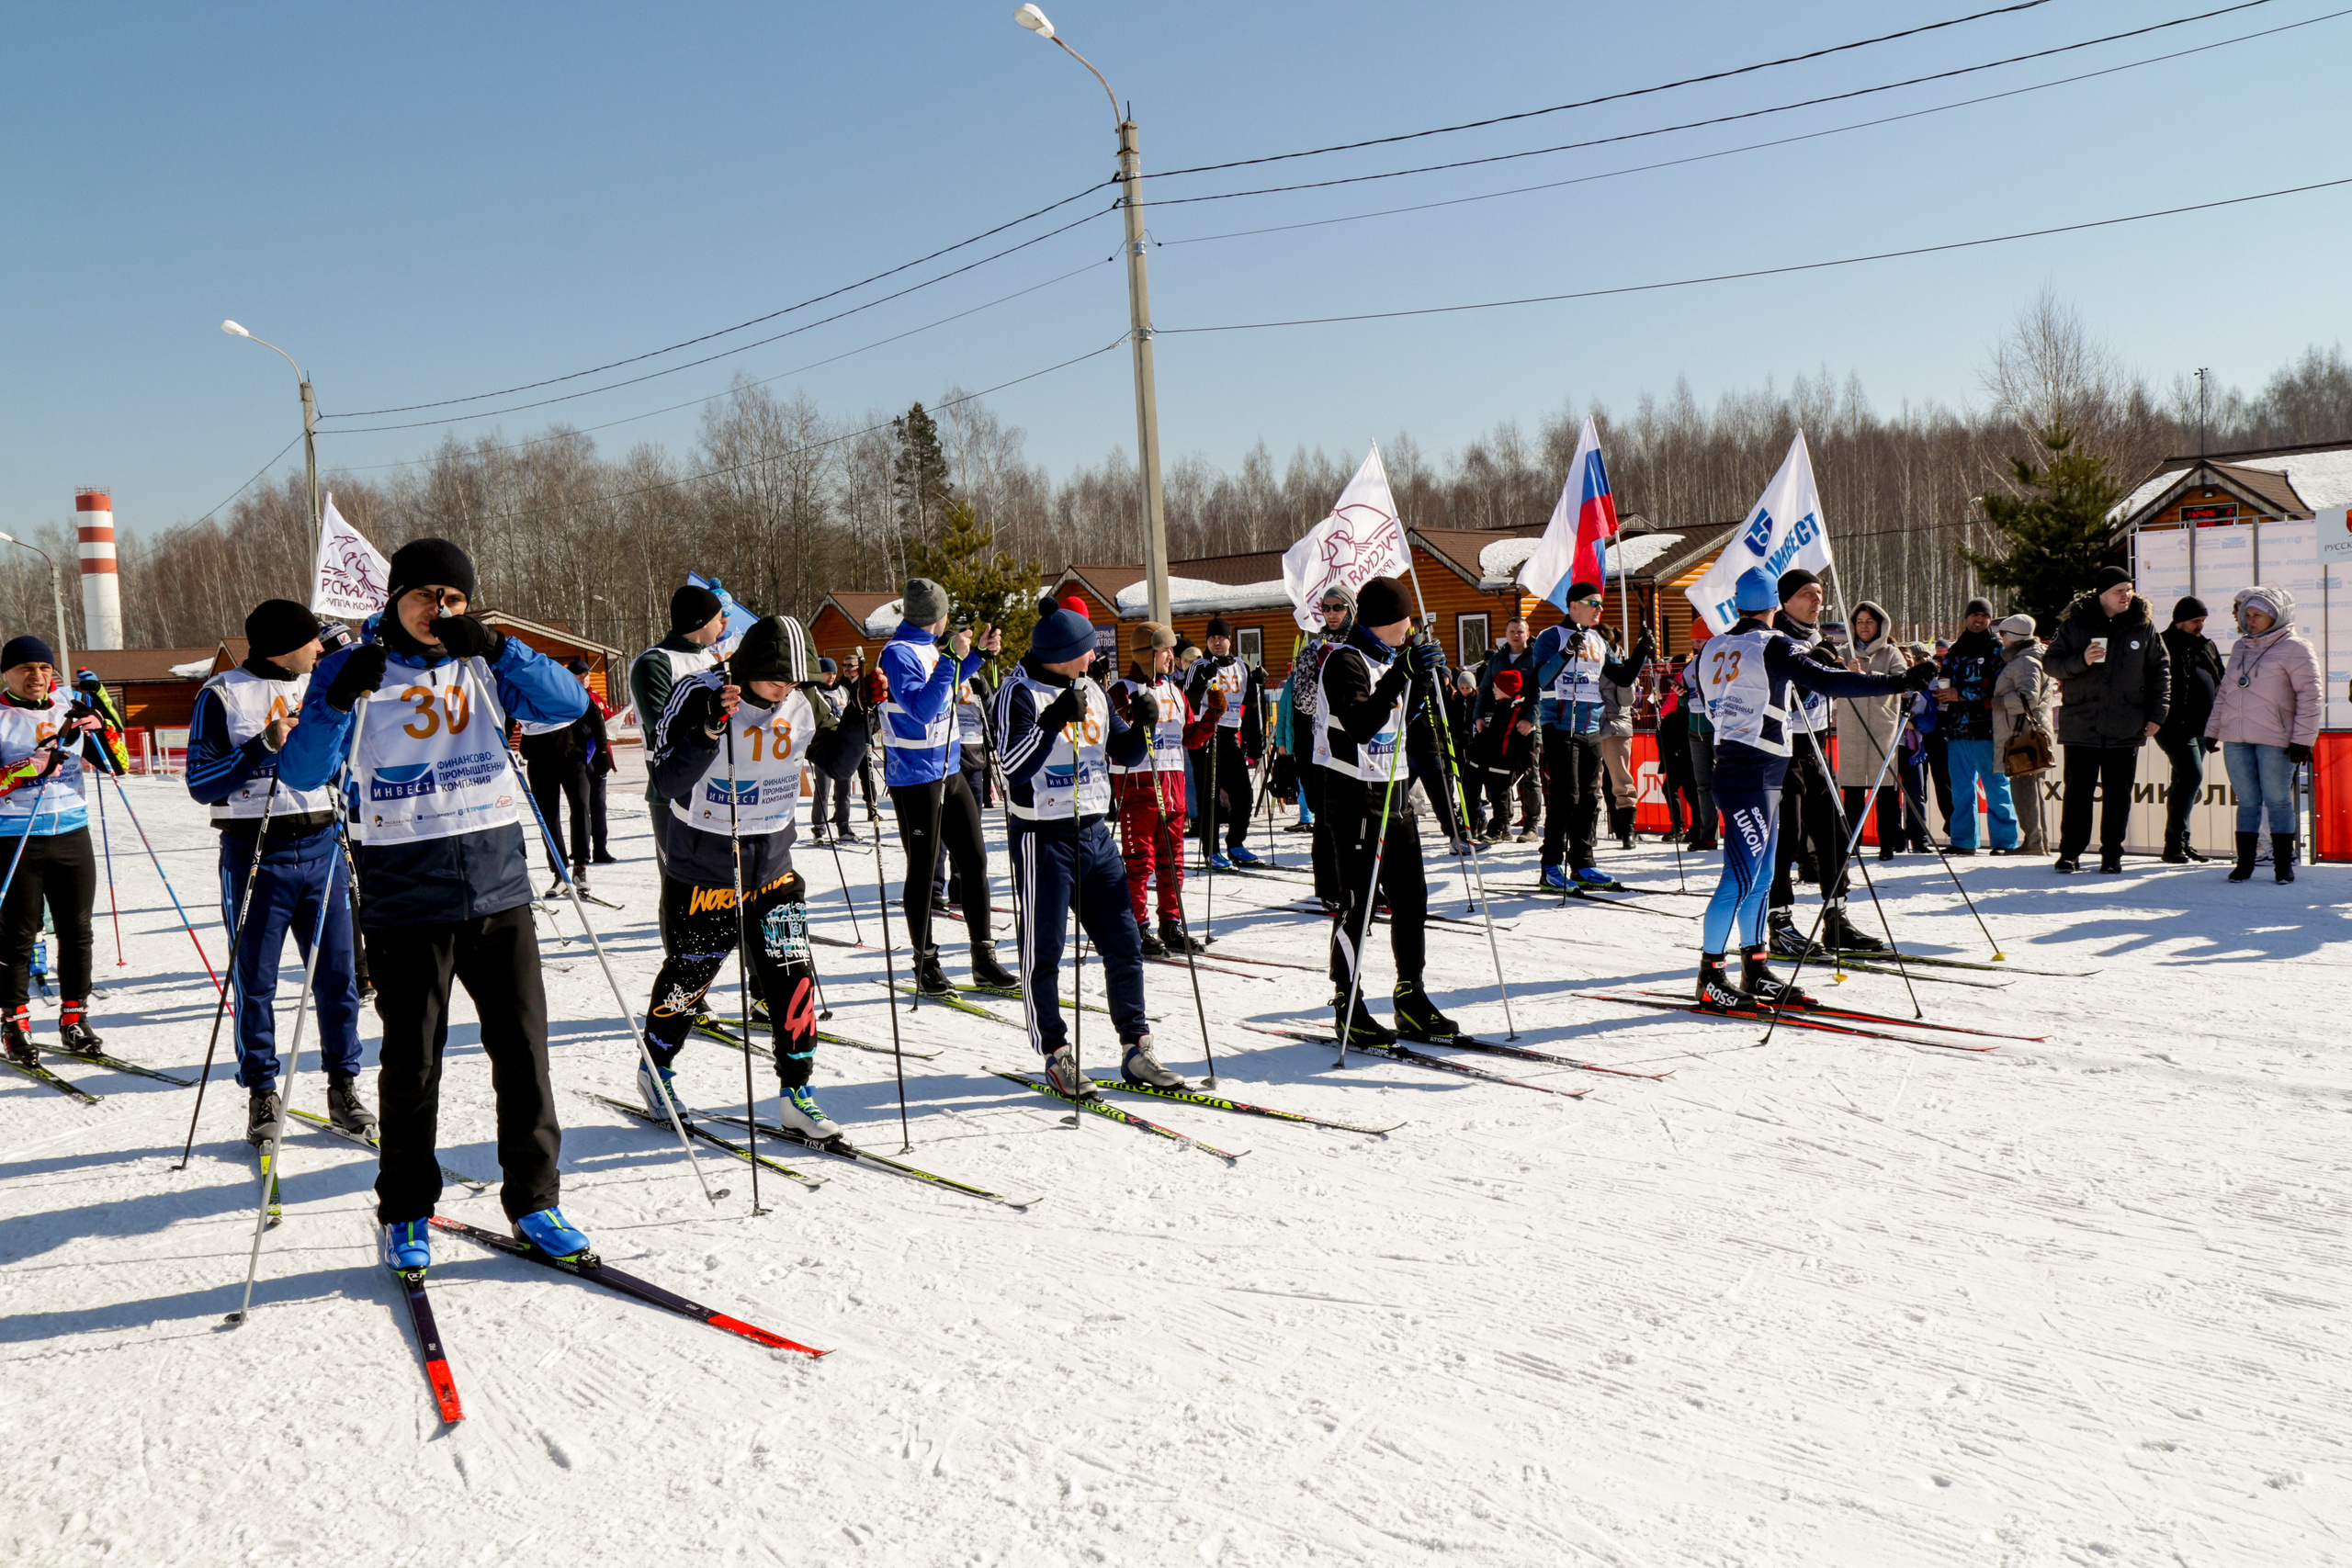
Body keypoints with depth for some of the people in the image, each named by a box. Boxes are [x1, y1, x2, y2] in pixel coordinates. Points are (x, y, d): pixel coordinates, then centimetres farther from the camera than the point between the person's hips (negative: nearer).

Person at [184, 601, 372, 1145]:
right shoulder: (223, 694, -3)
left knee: (336, 974, 5)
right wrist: (264, 747, -20)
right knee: (254, 982, 3)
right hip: (255, 855, -4)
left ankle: (343, 1086, 15)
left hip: (321, 847, 4)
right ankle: (262, 1095, 14)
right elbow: (201, 782, -9)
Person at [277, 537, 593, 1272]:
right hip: (406, 901, -2)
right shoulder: (352, 670, 1)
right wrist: (339, 700, -24)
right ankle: (405, 1213, 22)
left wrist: (499, 650, -18)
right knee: (411, 1062, 6)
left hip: (499, 888, 2)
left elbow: (569, 703, -6)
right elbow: (303, 773, -8)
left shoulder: (481, 666, 7)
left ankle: (534, 1200, 19)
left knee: (523, 1051, 5)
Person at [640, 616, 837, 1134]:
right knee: (688, 975, 13)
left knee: (792, 975, -3)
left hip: (772, 866, 4)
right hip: (702, 869, -3)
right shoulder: (699, 694, -18)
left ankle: (796, 1095, 8)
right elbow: (668, 782, -23)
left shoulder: (803, 705, -3)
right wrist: (709, 729, -37)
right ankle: (656, 1069, 38)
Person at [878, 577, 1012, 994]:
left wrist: (976, 654, 24)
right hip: (915, 777, -8)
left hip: (949, 770, 9)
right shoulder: (898, 653, -16)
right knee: (923, 869, -1)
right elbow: (922, 708, -28)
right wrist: (951, 659, -28)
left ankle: (983, 959, 13)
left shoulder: (931, 646, 10)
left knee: (974, 858, 7)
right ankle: (926, 963, 10)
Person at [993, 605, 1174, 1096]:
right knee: (1044, 952, 1)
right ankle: (1057, 1057, 12)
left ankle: (1136, 1051, 17)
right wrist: (1055, 720, -29)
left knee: (1125, 944, 8)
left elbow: (1124, 753, 16)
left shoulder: (1091, 690, 11)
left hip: (1095, 833, 7)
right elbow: (1014, 768, -21)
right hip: (1044, 838, -7)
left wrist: (1144, 725, -3)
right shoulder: (1019, 692, -10)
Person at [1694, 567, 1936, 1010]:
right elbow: (1825, 682, -20)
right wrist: (1897, 682, -22)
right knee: (1741, 877, -7)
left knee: (1760, 874, 12)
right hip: (1751, 777, -9)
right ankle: (1711, 976, -3)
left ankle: (1756, 971, 16)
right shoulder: (1772, 645, -10)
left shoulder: (1715, 648, 13)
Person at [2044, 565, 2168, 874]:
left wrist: (2157, 714, 3)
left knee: (2118, 795, 6)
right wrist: (2081, 660, -17)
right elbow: (2050, 663, 1)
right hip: (2081, 726, -1)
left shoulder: (2143, 626, 5)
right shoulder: (2075, 623, 0)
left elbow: (2160, 670, 10)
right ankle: (2070, 852, 11)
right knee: (2078, 791, 3)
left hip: (2126, 729, 1)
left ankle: (2112, 854, 14)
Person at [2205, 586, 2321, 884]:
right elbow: (2224, 691, 22)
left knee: (2278, 800, 0)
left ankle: (2283, 864, 8)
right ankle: (2244, 863, 13)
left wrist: (2303, 738, -11)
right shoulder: (2239, 647, 15)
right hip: (2235, 739, 5)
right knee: (2247, 801, 8)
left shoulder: (2294, 647, -4)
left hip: (2275, 739, -5)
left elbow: (2309, 695, -6)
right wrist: (2213, 730, 18)